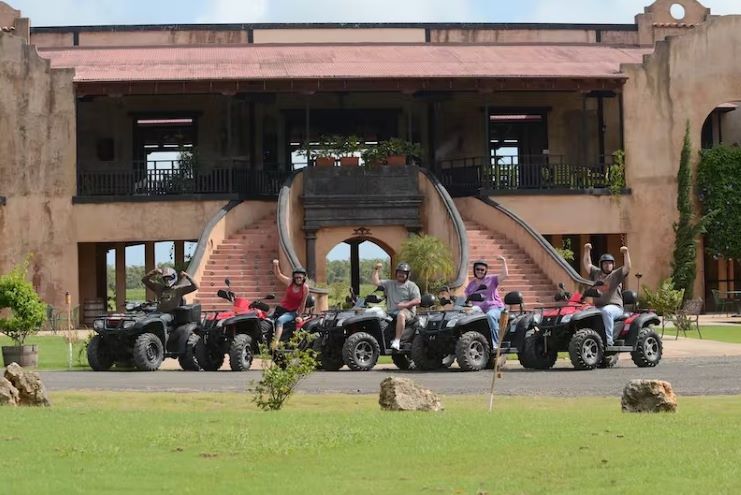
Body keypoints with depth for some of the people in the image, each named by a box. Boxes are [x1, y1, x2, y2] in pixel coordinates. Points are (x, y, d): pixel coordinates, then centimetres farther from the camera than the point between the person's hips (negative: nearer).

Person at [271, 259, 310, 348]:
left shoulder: (305, 288, -10)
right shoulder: (289, 282, -3)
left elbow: (303, 303, -6)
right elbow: (278, 275, 0)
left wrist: (299, 315, -5)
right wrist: (276, 265, -18)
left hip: (293, 312, -5)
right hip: (282, 308, 5)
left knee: (280, 321, -32)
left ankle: (275, 343, -42)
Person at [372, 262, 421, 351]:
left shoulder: (412, 286, 11)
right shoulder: (390, 284, 23)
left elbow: (417, 300, -1)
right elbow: (376, 282, 15)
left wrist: (405, 304, -15)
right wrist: (376, 270, 4)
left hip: (407, 311, -5)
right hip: (391, 312, 5)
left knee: (401, 315, -40)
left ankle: (397, 341, -44)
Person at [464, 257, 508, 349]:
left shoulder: (491, 279, 10)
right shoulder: (471, 285, 21)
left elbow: (505, 275, -2)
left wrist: (503, 262, -7)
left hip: (494, 308, -4)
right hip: (478, 310, 4)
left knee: (490, 315, -40)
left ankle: (495, 343, -42)